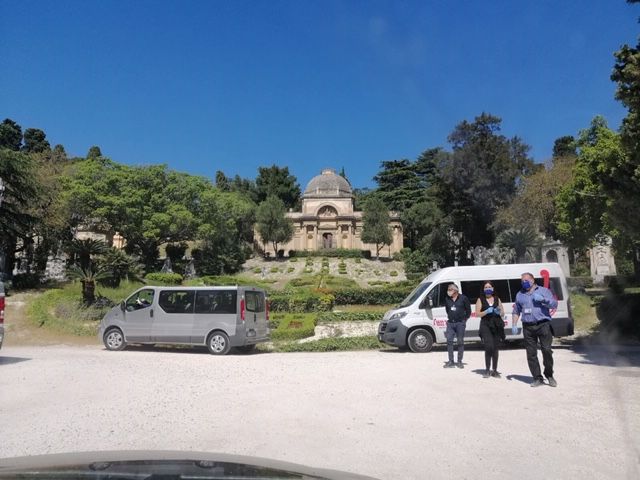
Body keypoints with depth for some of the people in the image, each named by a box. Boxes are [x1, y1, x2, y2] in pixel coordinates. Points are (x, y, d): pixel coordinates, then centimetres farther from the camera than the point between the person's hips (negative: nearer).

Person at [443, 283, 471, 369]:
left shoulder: (463, 298, -3)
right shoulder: (447, 299, 7)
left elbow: (468, 310, 3)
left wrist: (464, 319, 2)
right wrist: (450, 317, 13)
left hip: (460, 323, -3)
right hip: (450, 323, 3)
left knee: (460, 342, 2)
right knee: (449, 341, -3)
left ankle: (459, 361, 12)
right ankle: (451, 361, 4)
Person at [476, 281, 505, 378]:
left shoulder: (497, 299, 15)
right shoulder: (480, 300, 8)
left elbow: (502, 313, 17)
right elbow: (477, 314, 2)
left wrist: (498, 312, -5)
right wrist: (486, 311, -14)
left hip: (497, 325, 3)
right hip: (486, 325, -3)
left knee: (496, 348, 4)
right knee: (489, 347, -16)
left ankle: (494, 370, 14)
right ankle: (487, 370, -7)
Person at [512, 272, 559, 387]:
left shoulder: (544, 291, 9)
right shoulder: (520, 295, 18)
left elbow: (554, 305, 2)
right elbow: (516, 311, 22)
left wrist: (543, 299, -15)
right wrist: (514, 325, 10)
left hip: (543, 325, -3)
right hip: (528, 327, 3)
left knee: (547, 350, -10)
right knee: (531, 354, 0)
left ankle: (549, 375, 8)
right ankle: (538, 378, 7)